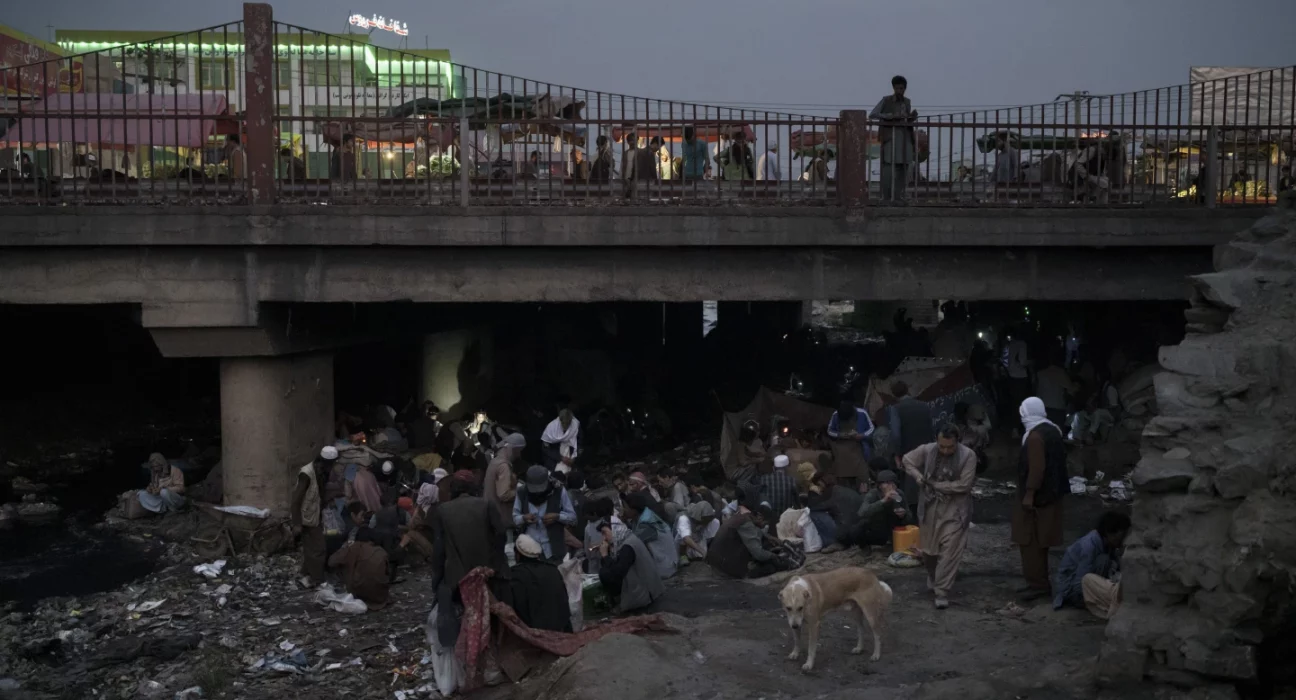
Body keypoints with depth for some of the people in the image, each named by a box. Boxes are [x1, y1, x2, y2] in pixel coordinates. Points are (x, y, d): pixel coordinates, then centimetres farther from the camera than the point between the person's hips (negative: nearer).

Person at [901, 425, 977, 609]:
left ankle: (942, 591, -2)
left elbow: (964, 485, -19)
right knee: (928, 547, 15)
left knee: (950, 551, -8)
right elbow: (907, 460, 8)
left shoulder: (968, 456, -17)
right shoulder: (927, 450, -8)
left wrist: (936, 485, -15)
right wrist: (919, 477, -10)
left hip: (955, 509, -3)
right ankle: (933, 576, 43)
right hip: (930, 506, 3)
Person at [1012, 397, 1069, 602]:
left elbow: (1036, 467, -25)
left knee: (1030, 541, -5)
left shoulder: (1035, 435, -18)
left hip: (1037, 497, -10)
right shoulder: (1053, 430, 12)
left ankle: (1037, 584, -4)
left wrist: (1029, 494, -22)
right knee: (1039, 541, 15)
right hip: (1050, 494, 10)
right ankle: (1039, 582, 20)